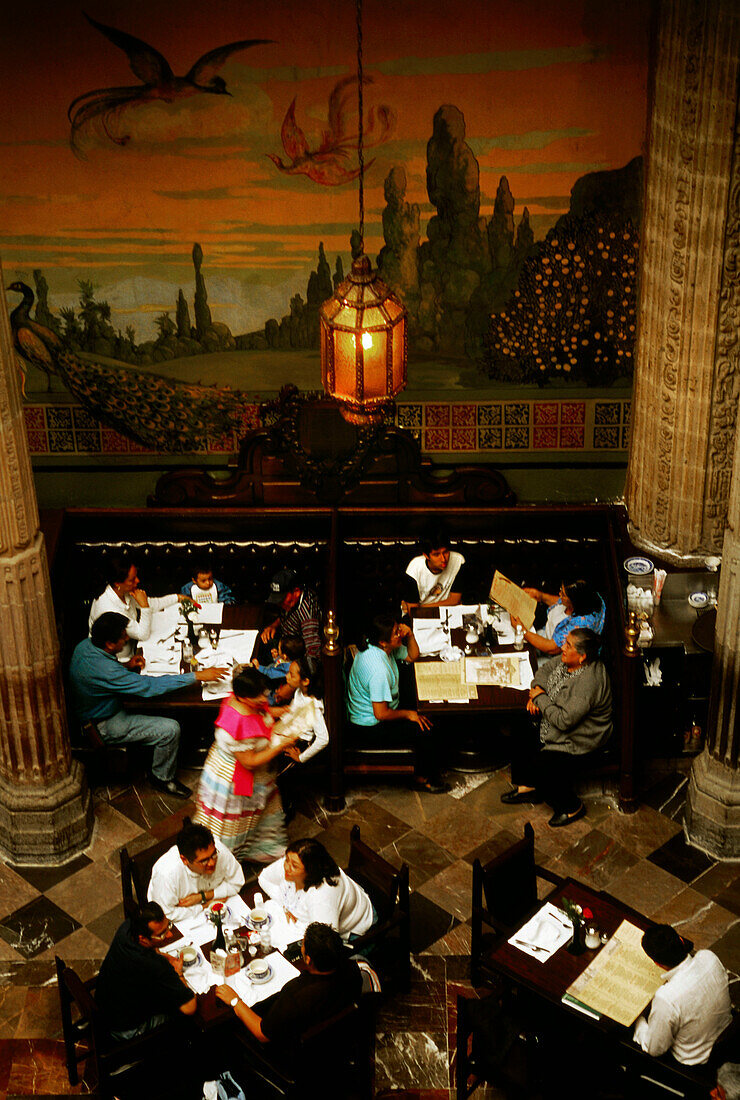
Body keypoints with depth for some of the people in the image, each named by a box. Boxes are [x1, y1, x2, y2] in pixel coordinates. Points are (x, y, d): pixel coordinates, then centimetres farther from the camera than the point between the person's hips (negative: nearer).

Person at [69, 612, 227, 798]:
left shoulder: (86, 644, -9)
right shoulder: (104, 669, -37)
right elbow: (149, 686, -33)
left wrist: (127, 667, -3)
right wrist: (197, 676, -30)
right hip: (102, 727, -10)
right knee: (171, 729, -14)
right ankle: (162, 778, 11)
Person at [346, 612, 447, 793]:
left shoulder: (377, 646, -7)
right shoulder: (379, 671, -36)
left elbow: (412, 656, 8)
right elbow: (381, 714, -29)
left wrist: (409, 635, -12)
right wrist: (407, 714, -13)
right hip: (370, 727, -10)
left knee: (428, 717, 11)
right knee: (425, 731, -12)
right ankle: (423, 779, 12)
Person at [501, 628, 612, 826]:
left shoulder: (588, 683, -33)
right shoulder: (566, 661, -5)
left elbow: (564, 720, -33)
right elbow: (545, 670, 13)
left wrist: (541, 698, -20)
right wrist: (536, 692, -6)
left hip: (576, 745, -10)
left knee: (539, 769, -20)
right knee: (518, 737, 8)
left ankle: (572, 807, 3)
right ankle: (528, 787, 25)